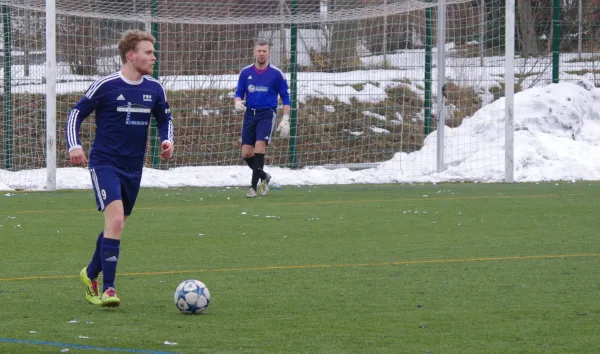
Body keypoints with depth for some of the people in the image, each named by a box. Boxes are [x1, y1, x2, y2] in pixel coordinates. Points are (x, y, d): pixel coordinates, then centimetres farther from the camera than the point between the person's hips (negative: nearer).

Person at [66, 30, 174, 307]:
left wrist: (167, 140, 1)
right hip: (105, 164, -6)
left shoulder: (155, 89, 4)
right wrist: (74, 145, -16)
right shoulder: (106, 86, -11)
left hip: (133, 169, 6)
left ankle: (91, 274, 38)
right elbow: (76, 114, -3)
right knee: (115, 220, -21)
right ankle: (108, 289, -19)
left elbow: (164, 119, 20)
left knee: (115, 226, 15)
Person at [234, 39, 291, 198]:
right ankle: (263, 176, 27)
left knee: (259, 148, -21)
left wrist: (285, 120, -6)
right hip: (250, 114, 4)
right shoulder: (245, 72, 6)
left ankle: (253, 186, -15)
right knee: (246, 154, -1)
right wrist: (237, 102, -13)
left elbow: (285, 98, 2)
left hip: (267, 114, -4)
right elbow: (239, 93, 12)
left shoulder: (276, 74, -2)